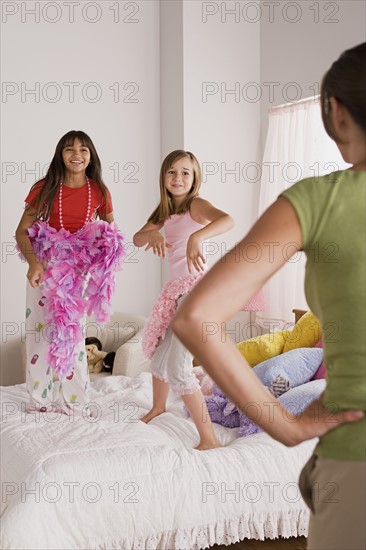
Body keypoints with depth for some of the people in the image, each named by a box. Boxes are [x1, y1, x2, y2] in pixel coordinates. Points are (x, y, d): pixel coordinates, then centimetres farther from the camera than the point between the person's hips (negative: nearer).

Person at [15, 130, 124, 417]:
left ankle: (75, 405, 14)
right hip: (45, 269, -1)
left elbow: (110, 228, 14)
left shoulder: (98, 191, 1)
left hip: (80, 271, 1)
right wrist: (33, 261, -23)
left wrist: (106, 243, -10)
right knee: (40, 331, 0)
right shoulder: (46, 188, -5)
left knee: (72, 334, 3)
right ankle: (41, 402, 14)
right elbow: (22, 231, -6)